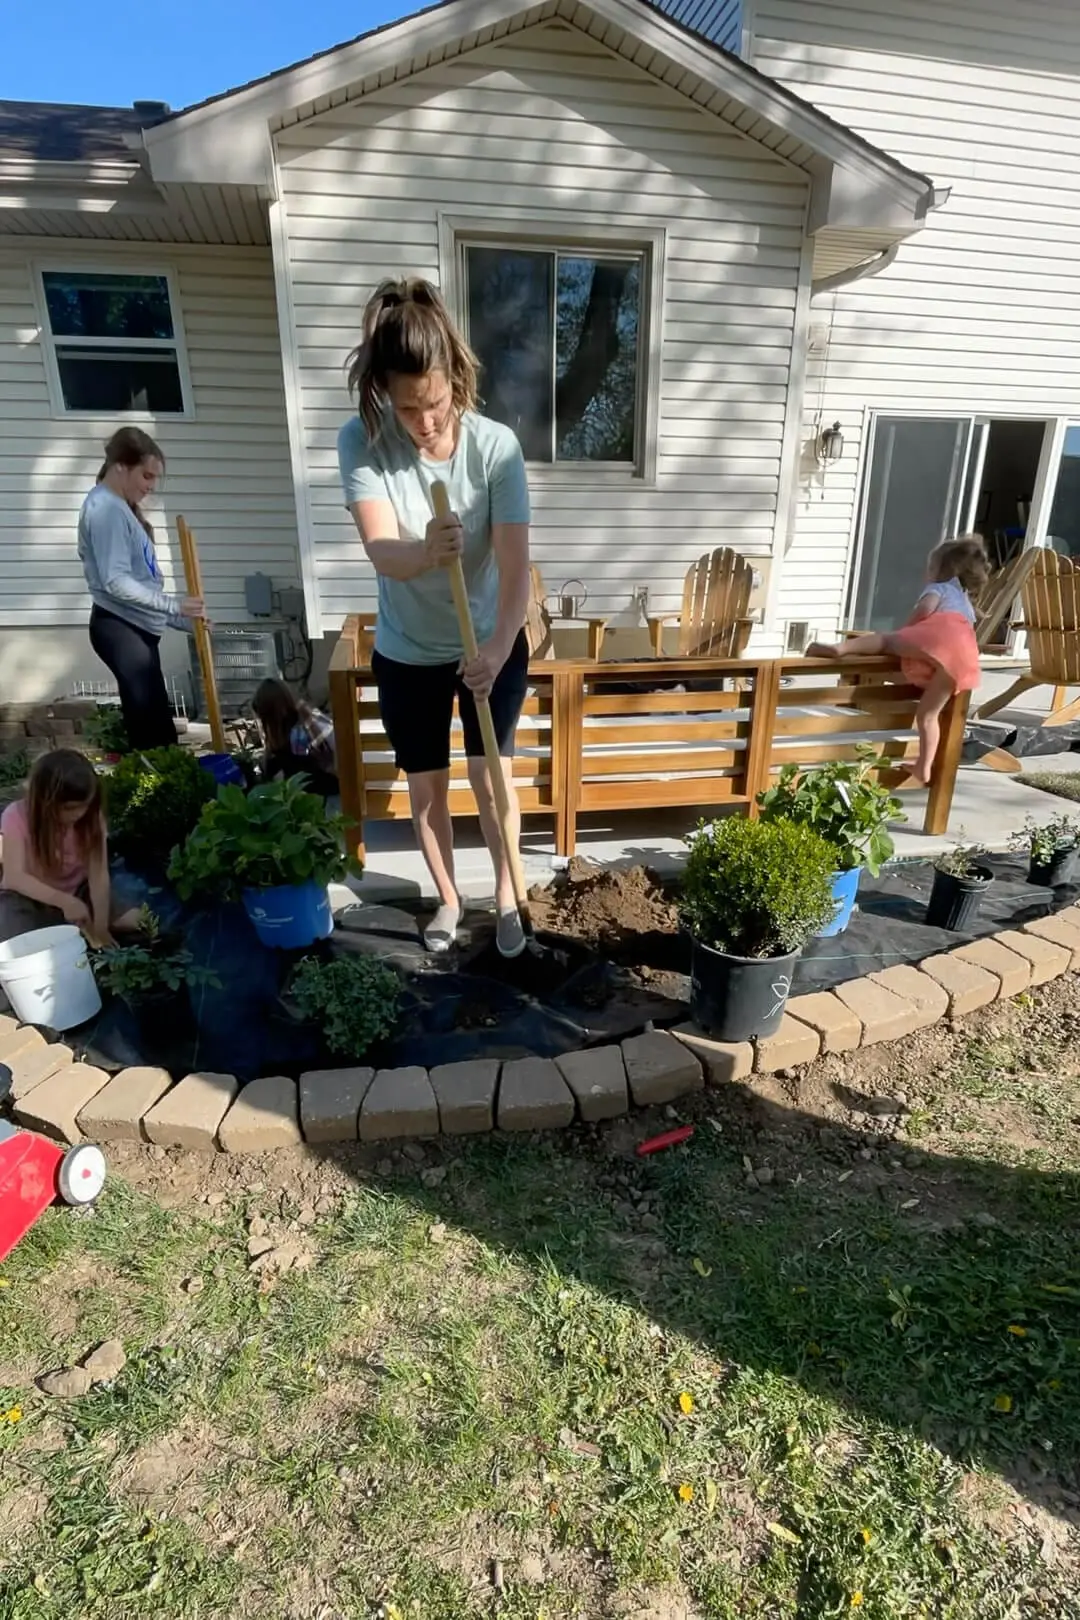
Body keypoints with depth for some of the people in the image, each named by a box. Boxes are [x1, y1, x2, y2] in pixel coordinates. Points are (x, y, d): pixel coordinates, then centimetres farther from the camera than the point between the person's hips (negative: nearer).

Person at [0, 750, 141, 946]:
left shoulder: (92, 816, -17)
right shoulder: (17, 817, -23)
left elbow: (98, 874, -21)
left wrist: (101, 929, -29)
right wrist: (63, 901, -42)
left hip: (78, 891, 2)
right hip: (28, 898, -2)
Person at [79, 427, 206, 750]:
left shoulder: (122, 507, 18)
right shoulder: (106, 508, -13)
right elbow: (116, 582, -22)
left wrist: (181, 618, 17)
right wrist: (173, 605, -22)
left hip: (136, 627, 10)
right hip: (118, 628, -10)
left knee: (154, 718, 10)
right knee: (151, 723, -12)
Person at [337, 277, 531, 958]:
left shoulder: (496, 445, -19)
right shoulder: (361, 442, -17)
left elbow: (515, 564, -25)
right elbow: (382, 550, -29)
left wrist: (498, 650, -41)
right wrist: (426, 552, -52)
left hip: (493, 643, -1)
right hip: (407, 652, 1)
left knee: (492, 776, 3)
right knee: (427, 785, 12)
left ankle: (506, 895, 27)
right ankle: (449, 898, 35)